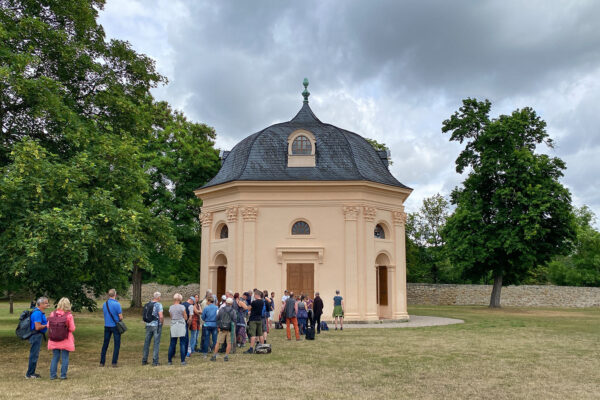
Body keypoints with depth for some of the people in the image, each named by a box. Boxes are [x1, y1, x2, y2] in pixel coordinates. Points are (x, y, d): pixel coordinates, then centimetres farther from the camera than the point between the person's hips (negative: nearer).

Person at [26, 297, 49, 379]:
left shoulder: (41, 312, 13)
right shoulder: (37, 313, -19)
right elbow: (37, 327, -23)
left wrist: (48, 322, 9)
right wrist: (47, 325, -11)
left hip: (38, 335, 11)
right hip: (36, 335, -11)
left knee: (34, 355, 15)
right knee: (34, 355, -4)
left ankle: (31, 373, 22)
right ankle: (29, 374, 3)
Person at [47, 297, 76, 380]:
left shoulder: (53, 314, -5)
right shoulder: (69, 315, -14)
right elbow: (72, 329, -11)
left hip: (54, 340, 3)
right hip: (65, 340, -3)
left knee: (55, 357, 13)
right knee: (65, 358, 7)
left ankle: (52, 375, 14)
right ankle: (63, 375, 9)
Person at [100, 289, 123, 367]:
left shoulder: (104, 304, 3)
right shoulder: (117, 304, -15)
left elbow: (105, 315, 13)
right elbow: (121, 317, -13)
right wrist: (120, 319, 8)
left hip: (107, 326, 5)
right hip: (115, 326, -5)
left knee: (105, 344, 13)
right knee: (117, 344, 3)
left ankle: (102, 362, 16)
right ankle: (114, 363, 1)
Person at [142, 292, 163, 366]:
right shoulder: (158, 305, -11)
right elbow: (161, 316, -19)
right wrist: (162, 323, -3)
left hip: (148, 325, 6)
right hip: (156, 325, -5)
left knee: (146, 343, 12)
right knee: (156, 343, 0)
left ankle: (144, 361, 18)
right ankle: (155, 361, 0)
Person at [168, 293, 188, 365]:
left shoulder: (171, 307, 4)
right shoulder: (182, 307, -9)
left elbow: (171, 317, 12)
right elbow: (185, 318, -3)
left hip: (173, 326, 4)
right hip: (181, 325, -4)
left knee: (172, 343, 10)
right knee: (182, 343, 2)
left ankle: (170, 360, 13)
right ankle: (183, 361, 2)